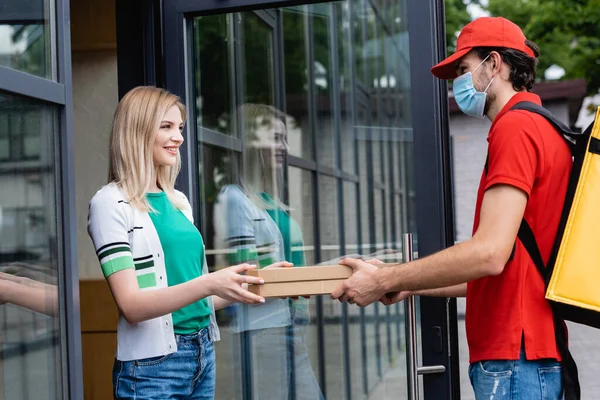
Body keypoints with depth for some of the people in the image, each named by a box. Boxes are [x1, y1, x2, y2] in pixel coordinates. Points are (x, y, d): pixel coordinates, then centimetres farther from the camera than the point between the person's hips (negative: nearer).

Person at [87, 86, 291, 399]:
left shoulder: (178, 202, 12)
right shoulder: (111, 203, -9)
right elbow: (131, 306, -18)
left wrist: (250, 282, 2)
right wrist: (208, 284, -30)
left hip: (203, 354, 7)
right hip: (153, 364, -7)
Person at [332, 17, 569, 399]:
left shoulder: (516, 128, -12)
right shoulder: (544, 130, 18)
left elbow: (489, 254, -22)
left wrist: (384, 280, -12)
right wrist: (411, 286, 20)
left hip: (515, 360, -10)